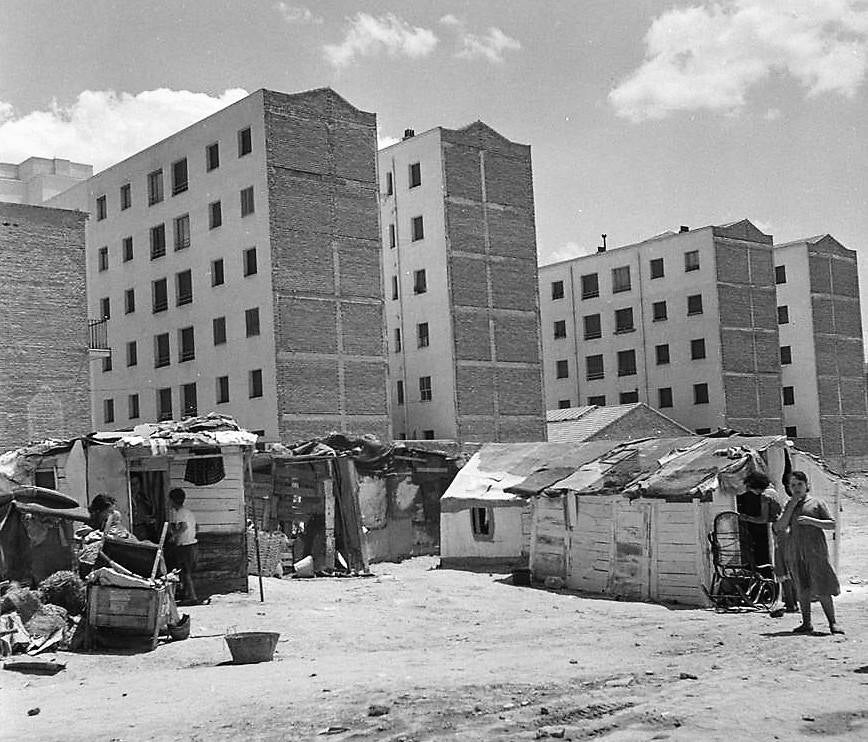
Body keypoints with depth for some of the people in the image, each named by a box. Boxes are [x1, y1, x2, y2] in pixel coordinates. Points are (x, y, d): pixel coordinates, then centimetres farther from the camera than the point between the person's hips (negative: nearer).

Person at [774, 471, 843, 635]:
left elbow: (831, 524, 0)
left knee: (822, 590, -7)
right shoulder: (789, 506, 14)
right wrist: (792, 506, -5)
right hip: (795, 553, 4)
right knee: (802, 590, 6)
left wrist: (811, 520, -14)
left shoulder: (816, 503, 4)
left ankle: (832, 623, 1)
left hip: (815, 551, -4)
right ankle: (806, 623, 14)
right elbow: (779, 527, 1)